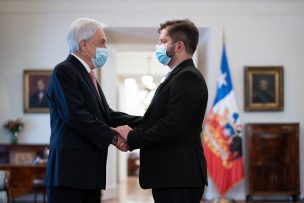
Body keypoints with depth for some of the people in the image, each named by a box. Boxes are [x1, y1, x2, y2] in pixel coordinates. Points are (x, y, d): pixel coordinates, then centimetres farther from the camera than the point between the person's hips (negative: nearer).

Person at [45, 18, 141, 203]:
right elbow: (76, 116, -19)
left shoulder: (88, 75, 20)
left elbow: (106, 115, 16)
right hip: (70, 170, -9)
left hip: (90, 172, 9)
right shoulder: (64, 71, -9)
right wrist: (113, 137, -13)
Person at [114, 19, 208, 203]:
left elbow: (171, 128, -21)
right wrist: (133, 133, 0)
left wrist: (132, 137, -11)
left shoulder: (188, 77, -13)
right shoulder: (180, 76, 18)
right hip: (170, 176, 10)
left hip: (178, 178, -10)